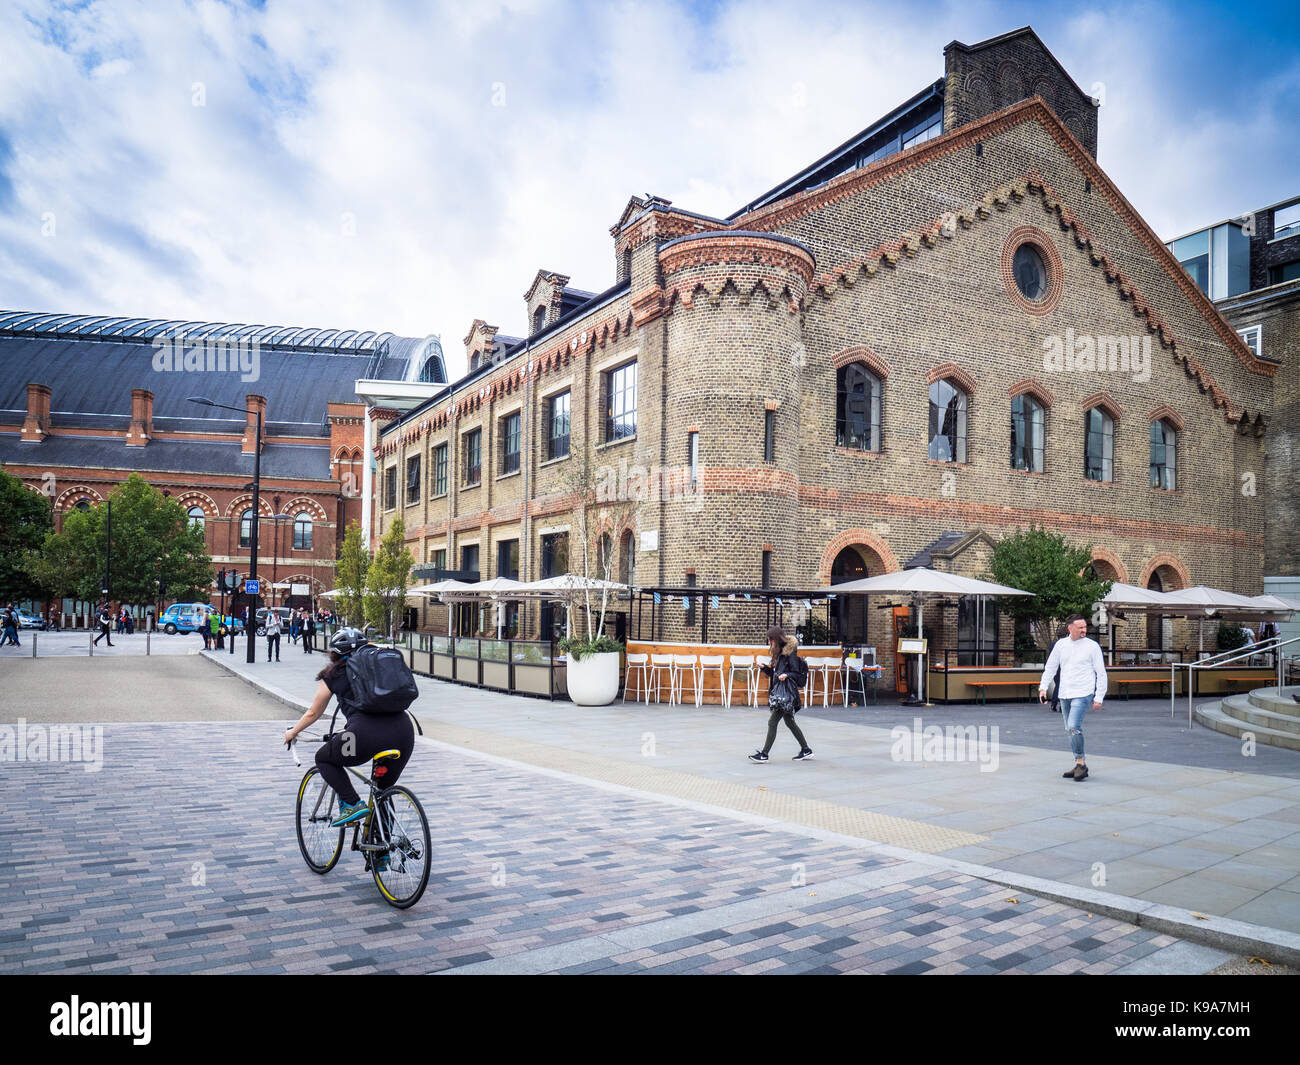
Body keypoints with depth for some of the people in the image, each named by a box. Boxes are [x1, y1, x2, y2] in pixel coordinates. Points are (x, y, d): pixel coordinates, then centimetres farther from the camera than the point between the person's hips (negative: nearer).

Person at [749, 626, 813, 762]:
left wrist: (786, 675, -30)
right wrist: (764, 668, 6)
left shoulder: (790, 653, -13)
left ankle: (764, 754, -5)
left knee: (772, 722, -8)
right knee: (789, 722, 17)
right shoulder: (780, 652, 14)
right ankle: (806, 750, 27)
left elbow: (797, 673, -13)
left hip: (786, 693, -10)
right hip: (779, 691, 10)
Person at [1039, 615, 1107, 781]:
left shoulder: (1093, 646, -3)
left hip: (1083, 694, -5)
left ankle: (1081, 763, -6)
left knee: (1074, 727, -18)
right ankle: (1079, 765, 19)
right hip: (1065, 695, 5)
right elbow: (1050, 667, 16)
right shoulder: (1060, 644, 7)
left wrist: (1099, 698, -4)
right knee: (1071, 730, 10)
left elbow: (1101, 673, 0)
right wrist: (1043, 687, 8)